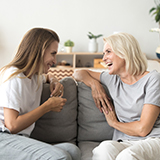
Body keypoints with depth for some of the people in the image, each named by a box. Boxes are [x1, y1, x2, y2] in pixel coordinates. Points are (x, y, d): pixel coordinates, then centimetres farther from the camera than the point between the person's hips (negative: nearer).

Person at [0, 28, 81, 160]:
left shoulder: (35, 76, 17)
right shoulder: (13, 77, -10)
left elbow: (47, 75, 45)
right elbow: (12, 125, -18)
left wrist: (54, 81, 19)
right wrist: (48, 106, -8)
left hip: (21, 140, 8)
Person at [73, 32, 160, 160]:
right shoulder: (113, 79, 16)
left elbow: (142, 129, -8)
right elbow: (79, 73, 31)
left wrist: (114, 123, 8)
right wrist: (95, 84, 11)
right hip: (124, 143, 4)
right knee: (105, 147, -33)